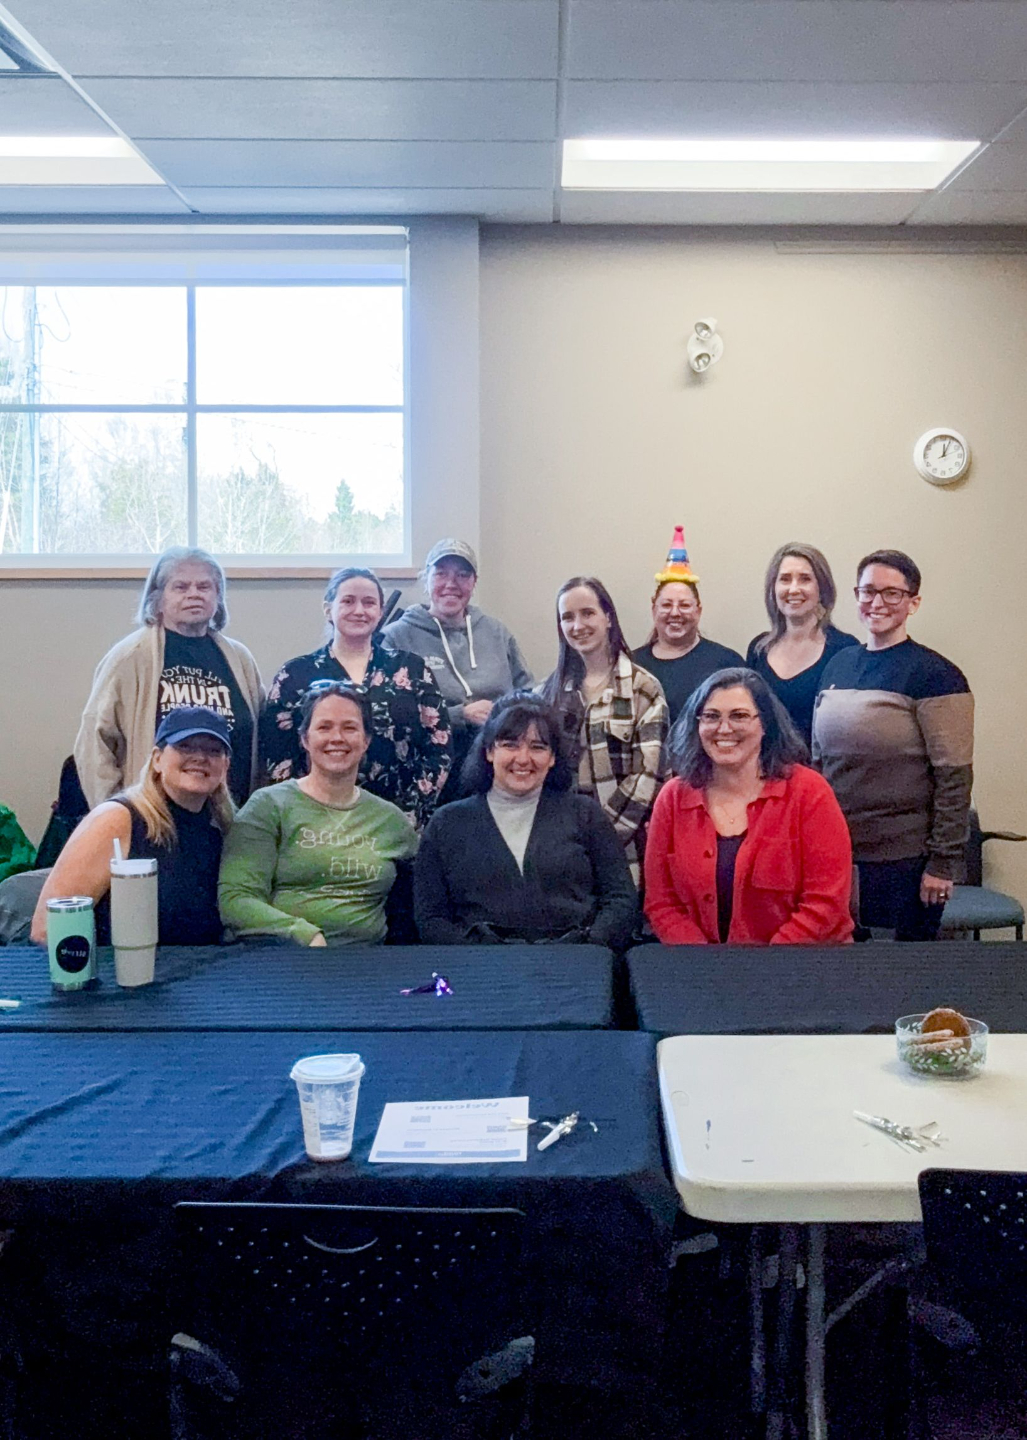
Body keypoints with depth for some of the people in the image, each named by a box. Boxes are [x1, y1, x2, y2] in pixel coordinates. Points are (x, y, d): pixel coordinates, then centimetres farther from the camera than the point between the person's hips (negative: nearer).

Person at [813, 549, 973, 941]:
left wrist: (943, 863, -14)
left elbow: (955, 776, -12)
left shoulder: (934, 674, -9)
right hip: (834, 854, 5)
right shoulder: (838, 665, 9)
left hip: (903, 861, -5)